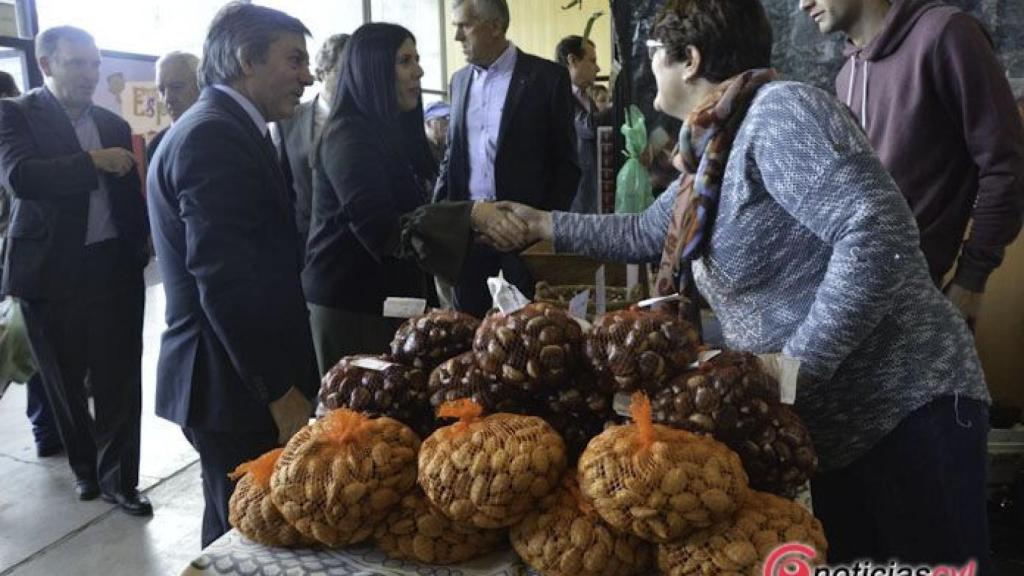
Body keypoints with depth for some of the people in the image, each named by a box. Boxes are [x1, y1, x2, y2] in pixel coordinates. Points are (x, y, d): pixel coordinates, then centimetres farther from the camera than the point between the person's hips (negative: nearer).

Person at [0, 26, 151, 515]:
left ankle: (117, 477, 13)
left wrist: (140, 246, 4)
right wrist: (93, 161, -20)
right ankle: (85, 466, 32)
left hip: (115, 267, 3)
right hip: (52, 271, -2)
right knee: (64, 381, 12)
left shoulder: (114, 125, 11)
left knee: (119, 378, 1)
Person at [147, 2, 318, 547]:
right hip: (236, 385, -10)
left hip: (242, 378, 10)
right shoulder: (214, 136, -17)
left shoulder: (222, 129, 14)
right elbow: (226, 283, -24)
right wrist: (283, 393, -18)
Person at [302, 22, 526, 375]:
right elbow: (378, 227, -29)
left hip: (393, 296, 8)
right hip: (351, 304, -8)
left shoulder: (394, 130, 11)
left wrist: (478, 224, 15)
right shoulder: (348, 136, -17)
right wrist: (470, 216, -36)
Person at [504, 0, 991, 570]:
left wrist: (794, 368, -24)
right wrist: (544, 222, 29)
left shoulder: (779, 111, -17)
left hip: (904, 407, -9)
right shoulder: (712, 152, 11)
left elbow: (881, 235, -27)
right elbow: (644, 233, 26)